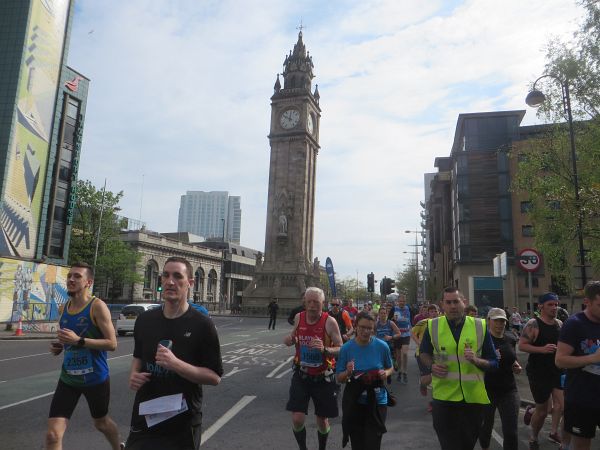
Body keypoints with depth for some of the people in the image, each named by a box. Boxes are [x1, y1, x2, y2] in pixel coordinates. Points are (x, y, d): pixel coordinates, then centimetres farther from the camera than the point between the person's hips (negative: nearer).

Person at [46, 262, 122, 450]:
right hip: (68, 378, 5)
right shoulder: (66, 307, 3)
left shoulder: (97, 306, -17)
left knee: (101, 423, 20)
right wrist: (59, 347, -2)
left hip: (95, 378, -5)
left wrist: (79, 340, -28)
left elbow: (112, 343, -20)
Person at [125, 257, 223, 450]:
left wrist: (176, 364, -26)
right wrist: (134, 375, -2)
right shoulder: (144, 320, 2)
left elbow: (214, 377, -14)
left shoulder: (202, 325, -13)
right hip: (144, 418, 4)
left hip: (182, 424, -4)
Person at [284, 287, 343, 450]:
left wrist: (325, 349, -34)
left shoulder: (330, 322, -16)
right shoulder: (298, 317, -4)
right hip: (301, 375, 2)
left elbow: (341, 349, -15)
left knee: (322, 420, 12)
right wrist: (289, 340, -9)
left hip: (323, 377, -2)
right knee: (297, 419, -7)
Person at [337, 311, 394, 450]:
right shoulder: (346, 348, -8)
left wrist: (386, 373, -12)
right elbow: (339, 378, -1)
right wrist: (348, 372, -22)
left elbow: (390, 368, 10)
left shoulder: (382, 346, -7)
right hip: (354, 402, 1)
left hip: (377, 401, -1)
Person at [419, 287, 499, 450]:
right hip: (444, 398, -1)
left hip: (474, 397, 1)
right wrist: (431, 366, -8)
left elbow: (494, 363, 1)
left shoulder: (480, 326, -4)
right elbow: (423, 353, 13)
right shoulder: (433, 326, -4)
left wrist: (476, 360, -19)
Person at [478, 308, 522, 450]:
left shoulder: (511, 338, 1)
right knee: (485, 428, 17)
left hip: (508, 390, 3)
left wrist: (516, 366, 0)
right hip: (485, 390, -3)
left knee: (511, 432, -4)